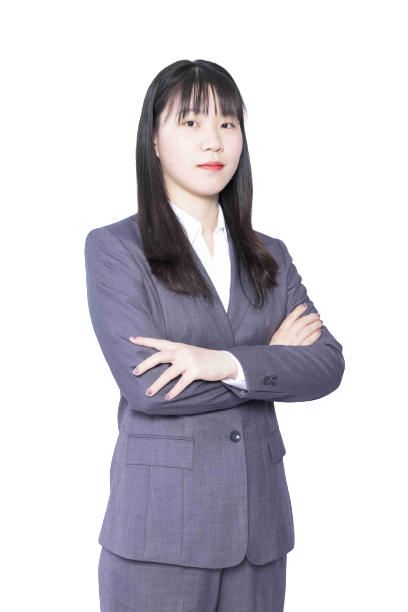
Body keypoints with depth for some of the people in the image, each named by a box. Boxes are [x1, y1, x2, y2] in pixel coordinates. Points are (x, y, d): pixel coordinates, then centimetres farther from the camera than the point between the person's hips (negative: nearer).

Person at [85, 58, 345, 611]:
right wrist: (271, 359, -7)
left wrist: (226, 363, -18)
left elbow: (327, 367, -2)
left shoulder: (270, 256, 11)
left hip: (259, 525, 4)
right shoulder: (114, 247, -2)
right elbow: (145, 385, -14)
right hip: (160, 526, -3)